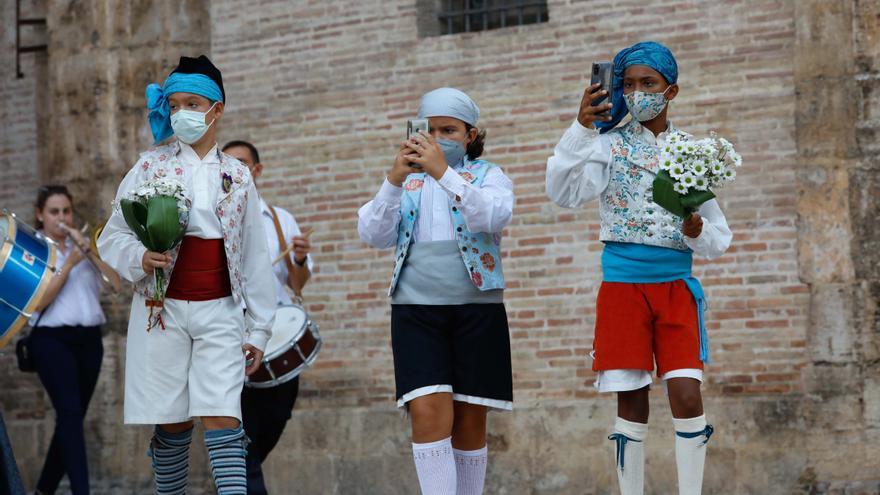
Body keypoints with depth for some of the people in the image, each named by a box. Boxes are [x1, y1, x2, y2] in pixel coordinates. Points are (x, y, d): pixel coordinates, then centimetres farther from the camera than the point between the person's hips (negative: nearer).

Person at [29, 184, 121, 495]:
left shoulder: (82, 246, 13)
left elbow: (118, 280, 0)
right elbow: (37, 302, -10)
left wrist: (88, 250, -11)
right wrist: (68, 265, -15)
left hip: (89, 339, 5)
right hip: (53, 340, -5)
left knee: (73, 416, 8)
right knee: (70, 413, -17)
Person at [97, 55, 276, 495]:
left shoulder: (237, 177, 9)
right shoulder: (151, 166, 4)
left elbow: (254, 257, 12)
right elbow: (112, 237, 4)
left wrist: (259, 327, 10)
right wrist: (140, 260, -18)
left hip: (219, 313, 1)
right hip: (164, 310, 0)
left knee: (222, 420, -11)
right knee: (172, 425, 2)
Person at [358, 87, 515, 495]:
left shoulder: (488, 176, 9)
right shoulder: (407, 181, 14)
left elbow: (494, 217, -14)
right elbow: (372, 234, 1)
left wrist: (444, 172, -23)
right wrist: (393, 182, -14)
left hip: (477, 308, 0)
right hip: (415, 309, 0)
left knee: (469, 421, 2)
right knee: (429, 413, -15)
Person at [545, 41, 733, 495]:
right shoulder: (611, 146, 1)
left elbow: (718, 239, 10)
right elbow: (563, 193, -17)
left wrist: (698, 232, -13)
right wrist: (582, 129, -26)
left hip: (676, 287, 1)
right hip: (623, 287, -1)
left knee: (687, 396, -11)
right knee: (632, 402, 0)